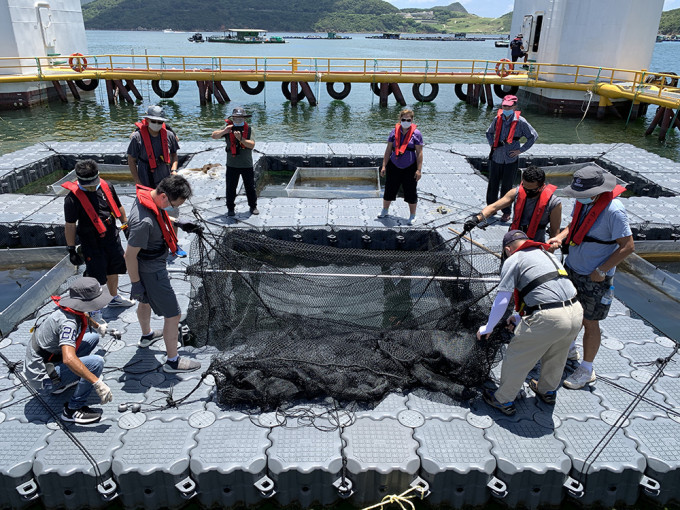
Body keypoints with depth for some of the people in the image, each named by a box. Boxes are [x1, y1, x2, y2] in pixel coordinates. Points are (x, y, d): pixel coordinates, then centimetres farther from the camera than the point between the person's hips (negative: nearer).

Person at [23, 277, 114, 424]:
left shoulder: (73, 311, -2)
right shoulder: (68, 322, -30)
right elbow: (69, 359, -44)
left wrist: (98, 326, 44)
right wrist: (97, 383, -43)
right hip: (42, 379, -9)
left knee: (93, 336, 12)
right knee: (96, 362, -25)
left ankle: (62, 383, 17)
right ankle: (73, 410, -11)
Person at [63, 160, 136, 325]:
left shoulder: (106, 187, -3)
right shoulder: (73, 198, -19)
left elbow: (118, 207, 13)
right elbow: (70, 226, -13)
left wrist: (127, 225, 20)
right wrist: (72, 250, -10)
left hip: (112, 239, 6)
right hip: (92, 244, -6)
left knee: (113, 270, 21)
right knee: (95, 278, 2)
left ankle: (114, 297, 45)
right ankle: (95, 312, 20)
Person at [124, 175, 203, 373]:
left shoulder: (147, 195, -10)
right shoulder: (144, 222, -37)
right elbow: (130, 255, -27)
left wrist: (178, 222, 3)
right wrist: (136, 283, -17)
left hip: (150, 264, 10)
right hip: (151, 272, -10)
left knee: (146, 301, 32)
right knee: (173, 315, 2)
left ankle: (147, 335, 59)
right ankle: (172, 361, 18)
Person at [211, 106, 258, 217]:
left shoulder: (249, 129, -1)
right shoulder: (229, 128, 0)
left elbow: (252, 145, -13)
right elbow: (214, 136, -10)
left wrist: (240, 138, -25)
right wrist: (224, 131, -27)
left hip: (247, 165, 0)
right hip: (232, 165, 0)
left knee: (250, 187, 10)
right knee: (230, 188, 5)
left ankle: (253, 207, 25)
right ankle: (230, 208, 17)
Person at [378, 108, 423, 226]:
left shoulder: (416, 133, -6)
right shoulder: (395, 131, 1)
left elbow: (419, 153, -6)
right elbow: (388, 150, 5)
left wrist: (419, 170, -10)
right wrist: (384, 165, 2)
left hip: (410, 168, -2)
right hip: (394, 167, 3)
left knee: (411, 192, 5)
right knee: (389, 189, 12)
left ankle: (412, 216, 22)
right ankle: (385, 211, 34)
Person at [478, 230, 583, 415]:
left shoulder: (513, 260, 3)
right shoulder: (548, 255, 25)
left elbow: (502, 301, -2)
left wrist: (487, 328, 12)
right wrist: (521, 318, 38)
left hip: (548, 318, -7)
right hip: (576, 312, 8)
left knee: (517, 359, 13)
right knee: (556, 356, 31)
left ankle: (504, 401, 29)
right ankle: (548, 391, 54)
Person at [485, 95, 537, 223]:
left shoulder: (520, 122, -8)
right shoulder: (497, 119, 2)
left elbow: (533, 136, 2)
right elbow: (489, 133, 22)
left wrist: (520, 150, -3)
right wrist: (492, 144, 8)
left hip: (511, 161, -3)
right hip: (496, 158, 3)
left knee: (506, 187, 4)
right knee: (492, 185, 9)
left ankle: (506, 212, 18)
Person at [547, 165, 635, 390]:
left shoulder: (613, 210, -25)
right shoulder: (582, 201, -4)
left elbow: (628, 246, -21)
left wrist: (601, 271, -19)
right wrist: (560, 236, -9)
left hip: (595, 278, -7)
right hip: (571, 269, 7)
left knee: (589, 322, 7)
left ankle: (586, 370, 24)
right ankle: (569, 348, 47)